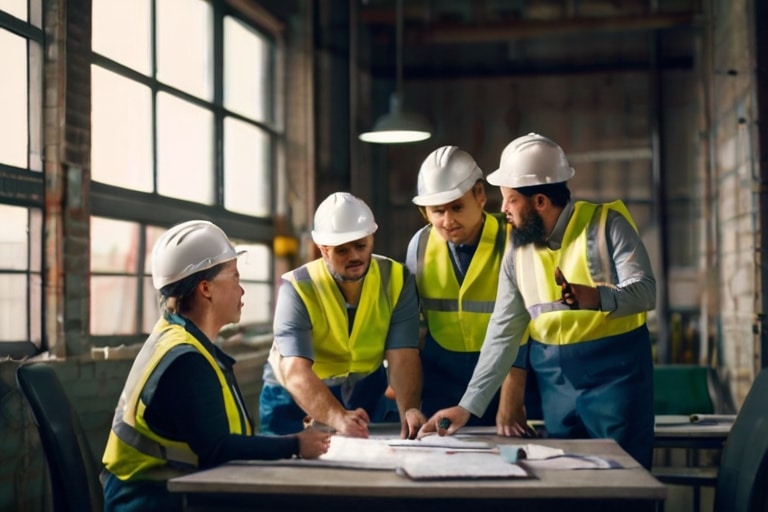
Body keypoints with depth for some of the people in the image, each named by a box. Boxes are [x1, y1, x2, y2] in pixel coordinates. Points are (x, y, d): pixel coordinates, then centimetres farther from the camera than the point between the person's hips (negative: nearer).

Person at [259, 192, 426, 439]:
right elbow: (296, 372, -36)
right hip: (296, 400, -2)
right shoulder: (297, 287, -25)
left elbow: (402, 356, -23)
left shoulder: (396, 279, -15)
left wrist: (408, 410, -42)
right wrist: (338, 418, -53)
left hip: (365, 394, 3)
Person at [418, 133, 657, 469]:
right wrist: (468, 406, 2)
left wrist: (594, 297, -37)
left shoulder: (606, 224, -8)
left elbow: (645, 290, -16)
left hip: (614, 370, -4)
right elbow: (503, 333, 6)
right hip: (555, 378, 4)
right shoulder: (517, 251, 6)